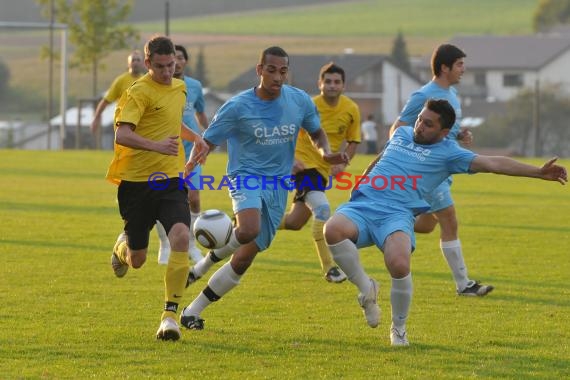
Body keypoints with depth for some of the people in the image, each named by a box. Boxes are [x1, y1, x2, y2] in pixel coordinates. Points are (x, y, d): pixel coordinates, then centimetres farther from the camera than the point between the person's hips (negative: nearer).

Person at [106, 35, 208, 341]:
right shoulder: (139, 92, -11)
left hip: (170, 180, 4)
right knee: (136, 261, 6)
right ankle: (123, 246, 46)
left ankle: (170, 315, -20)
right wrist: (156, 146, -35)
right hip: (137, 182, -4)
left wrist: (195, 137, 17)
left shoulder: (179, 88, 13)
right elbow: (121, 134, -23)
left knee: (180, 236, -23)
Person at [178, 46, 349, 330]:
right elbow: (206, 143, -4)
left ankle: (193, 310, 16)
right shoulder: (238, 106, -9)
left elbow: (316, 133, 18)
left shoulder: (300, 102, 1)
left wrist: (326, 154, -4)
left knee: (244, 258, 1)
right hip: (246, 177, -4)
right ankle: (207, 261, -5)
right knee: (249, 230, -36)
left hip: (278, 186, 4)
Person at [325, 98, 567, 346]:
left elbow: (491, 163, 0)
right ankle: (365, 287, -7)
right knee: (333, 230, -31)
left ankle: (398, 328, -3)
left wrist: (538, 172, -8)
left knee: (399, 265, -32)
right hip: (362, 205, 3)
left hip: (397, 214, -3)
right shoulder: (401, 134, 22)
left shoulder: (447, 152, 7)